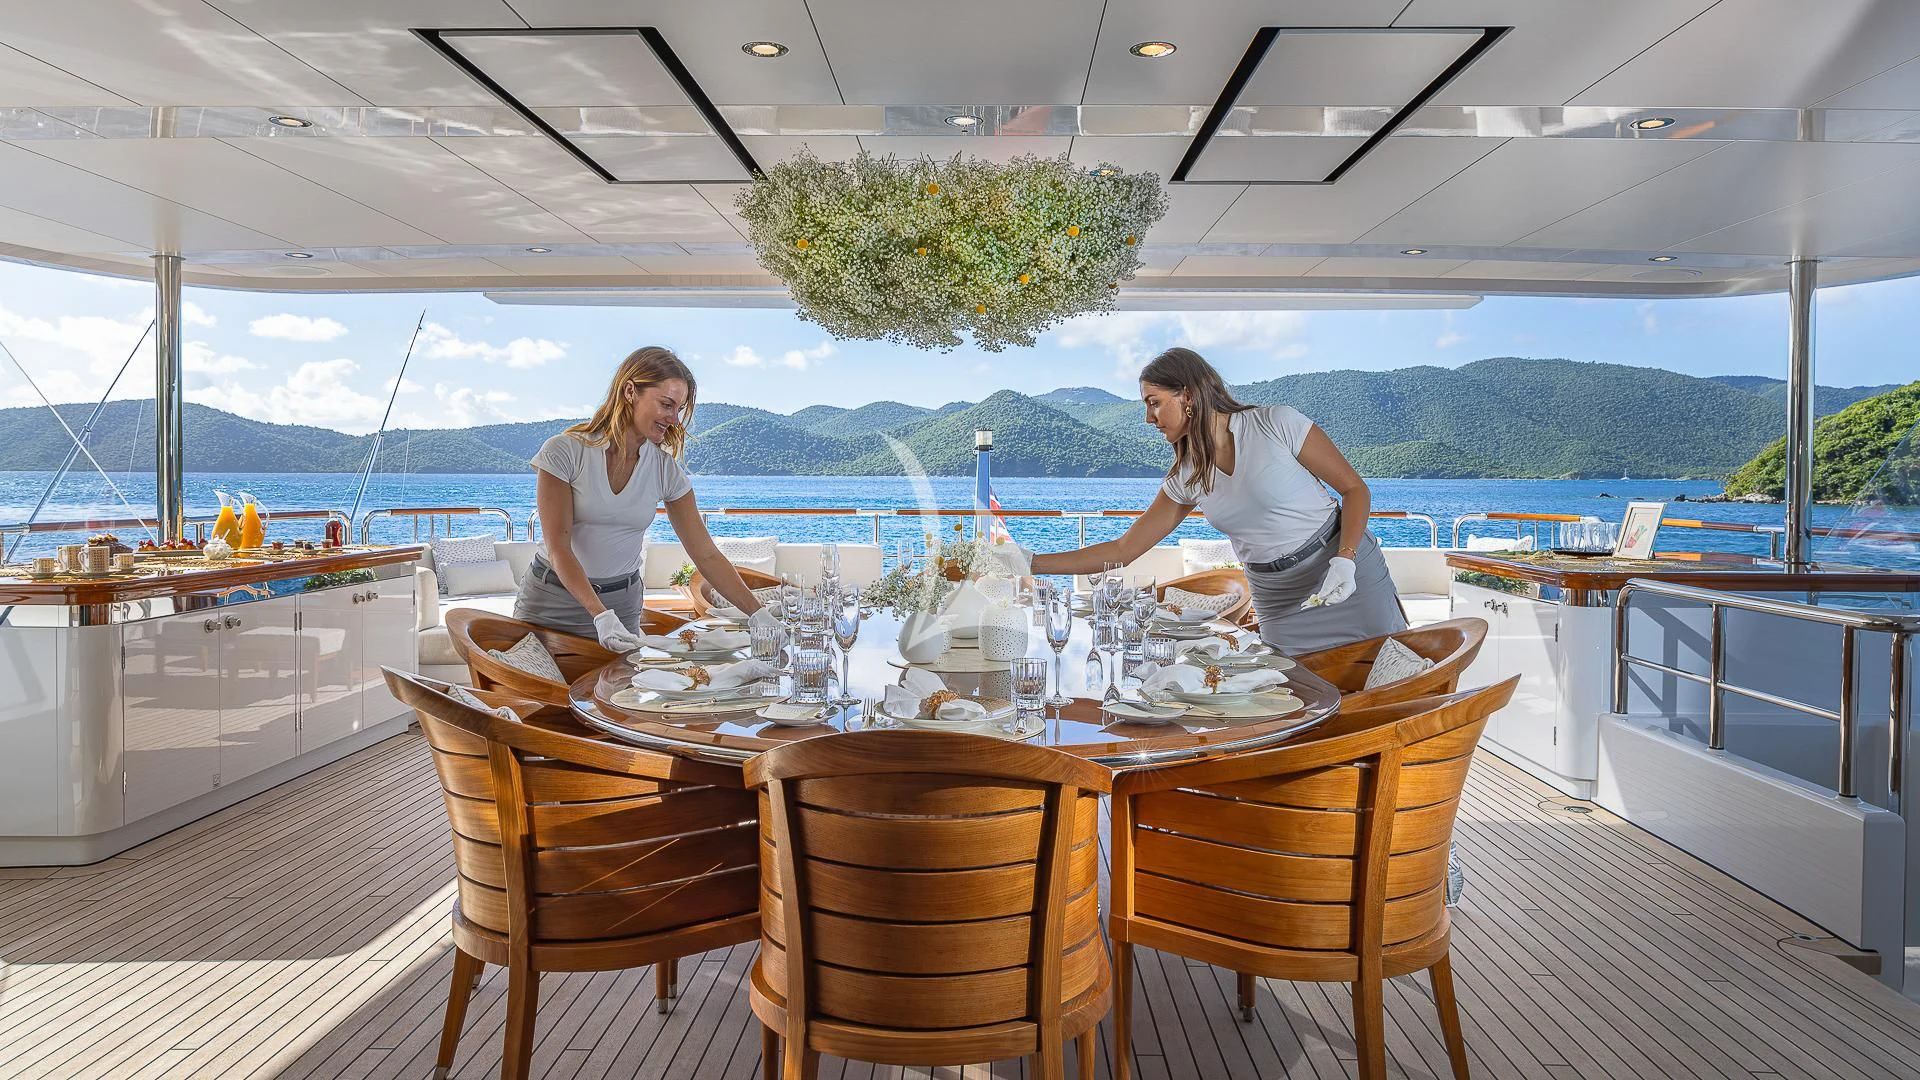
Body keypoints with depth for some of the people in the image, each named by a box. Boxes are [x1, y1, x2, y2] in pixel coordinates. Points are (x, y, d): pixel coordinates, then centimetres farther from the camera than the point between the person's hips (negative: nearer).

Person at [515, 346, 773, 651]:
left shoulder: (666, 471, -4)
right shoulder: (564, 452, -14)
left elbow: (706, 555, -5)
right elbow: (558, 549, -18)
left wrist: (759, 614, -15)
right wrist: (601, 615, -31)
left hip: (622, 603, 2)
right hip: (552, 600, -2)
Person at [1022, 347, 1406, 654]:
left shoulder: (1277, 424, -13)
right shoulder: (1186, 478, 1)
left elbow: (1356, 490, -8)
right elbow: (1124, 549, 3)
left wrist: (1345, 561, -25)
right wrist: (1032, 563, -4)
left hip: (1350, 574, -4)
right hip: (1280, 607, 4)